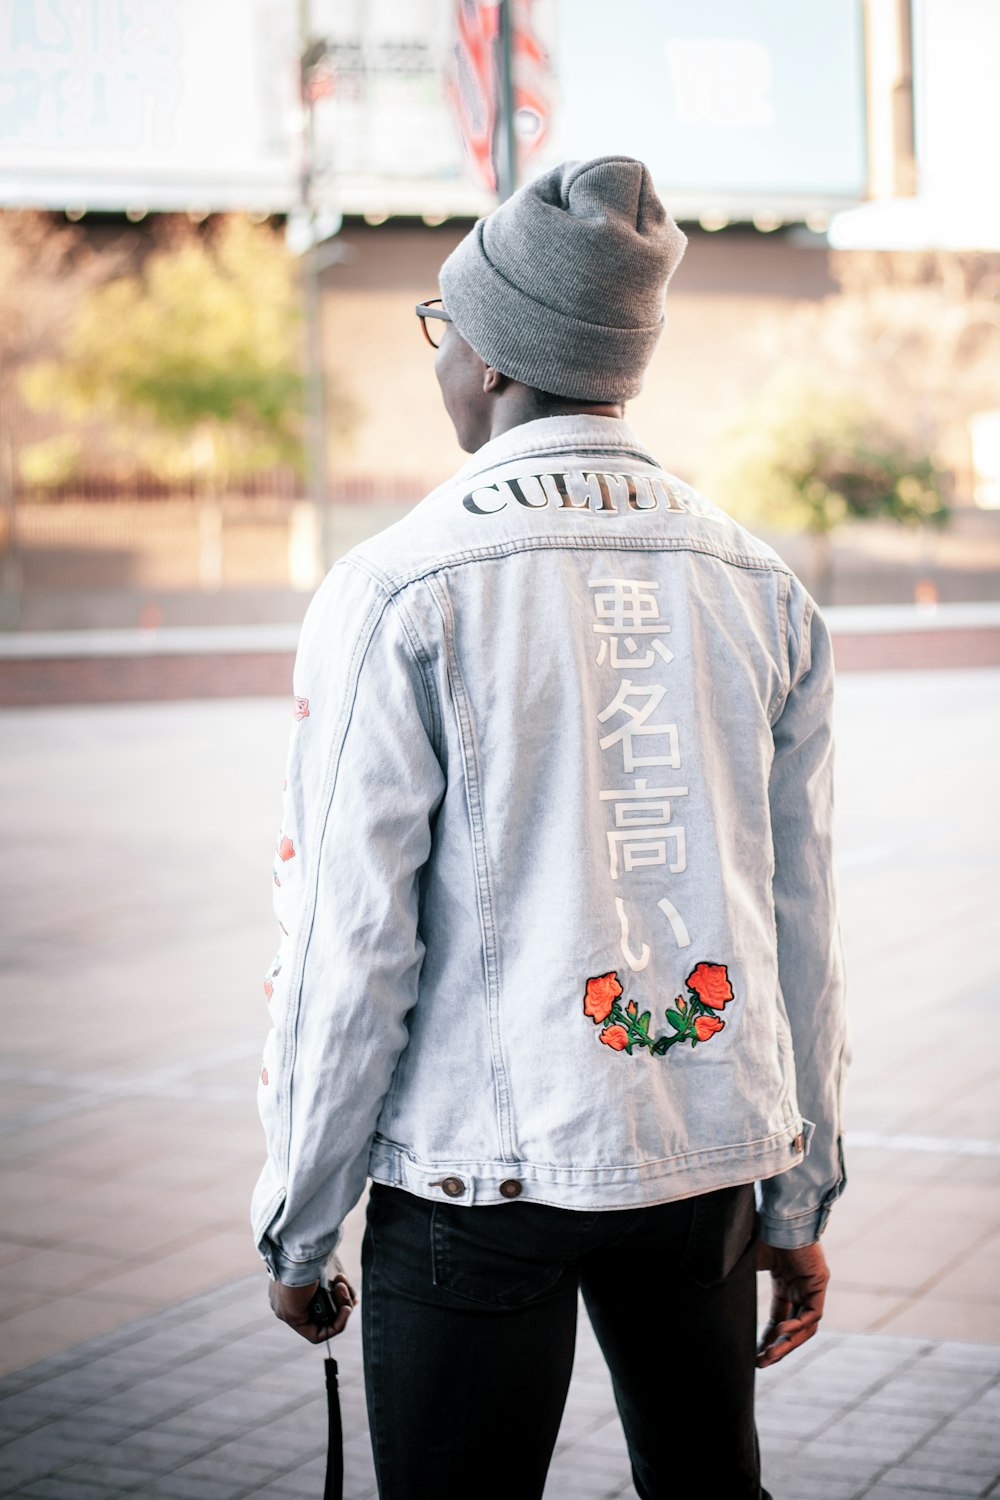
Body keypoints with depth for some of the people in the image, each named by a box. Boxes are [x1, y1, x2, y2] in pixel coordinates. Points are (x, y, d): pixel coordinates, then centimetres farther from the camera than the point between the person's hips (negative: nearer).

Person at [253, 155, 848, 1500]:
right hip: (711, 1159, 5)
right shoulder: (763, 590, 3)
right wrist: (802, 1199, 16)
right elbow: (800, 925, 7)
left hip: (485, 1165, -4)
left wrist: (295, 1227, 1)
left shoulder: (396, 594, -11)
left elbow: (351, 946, -11)